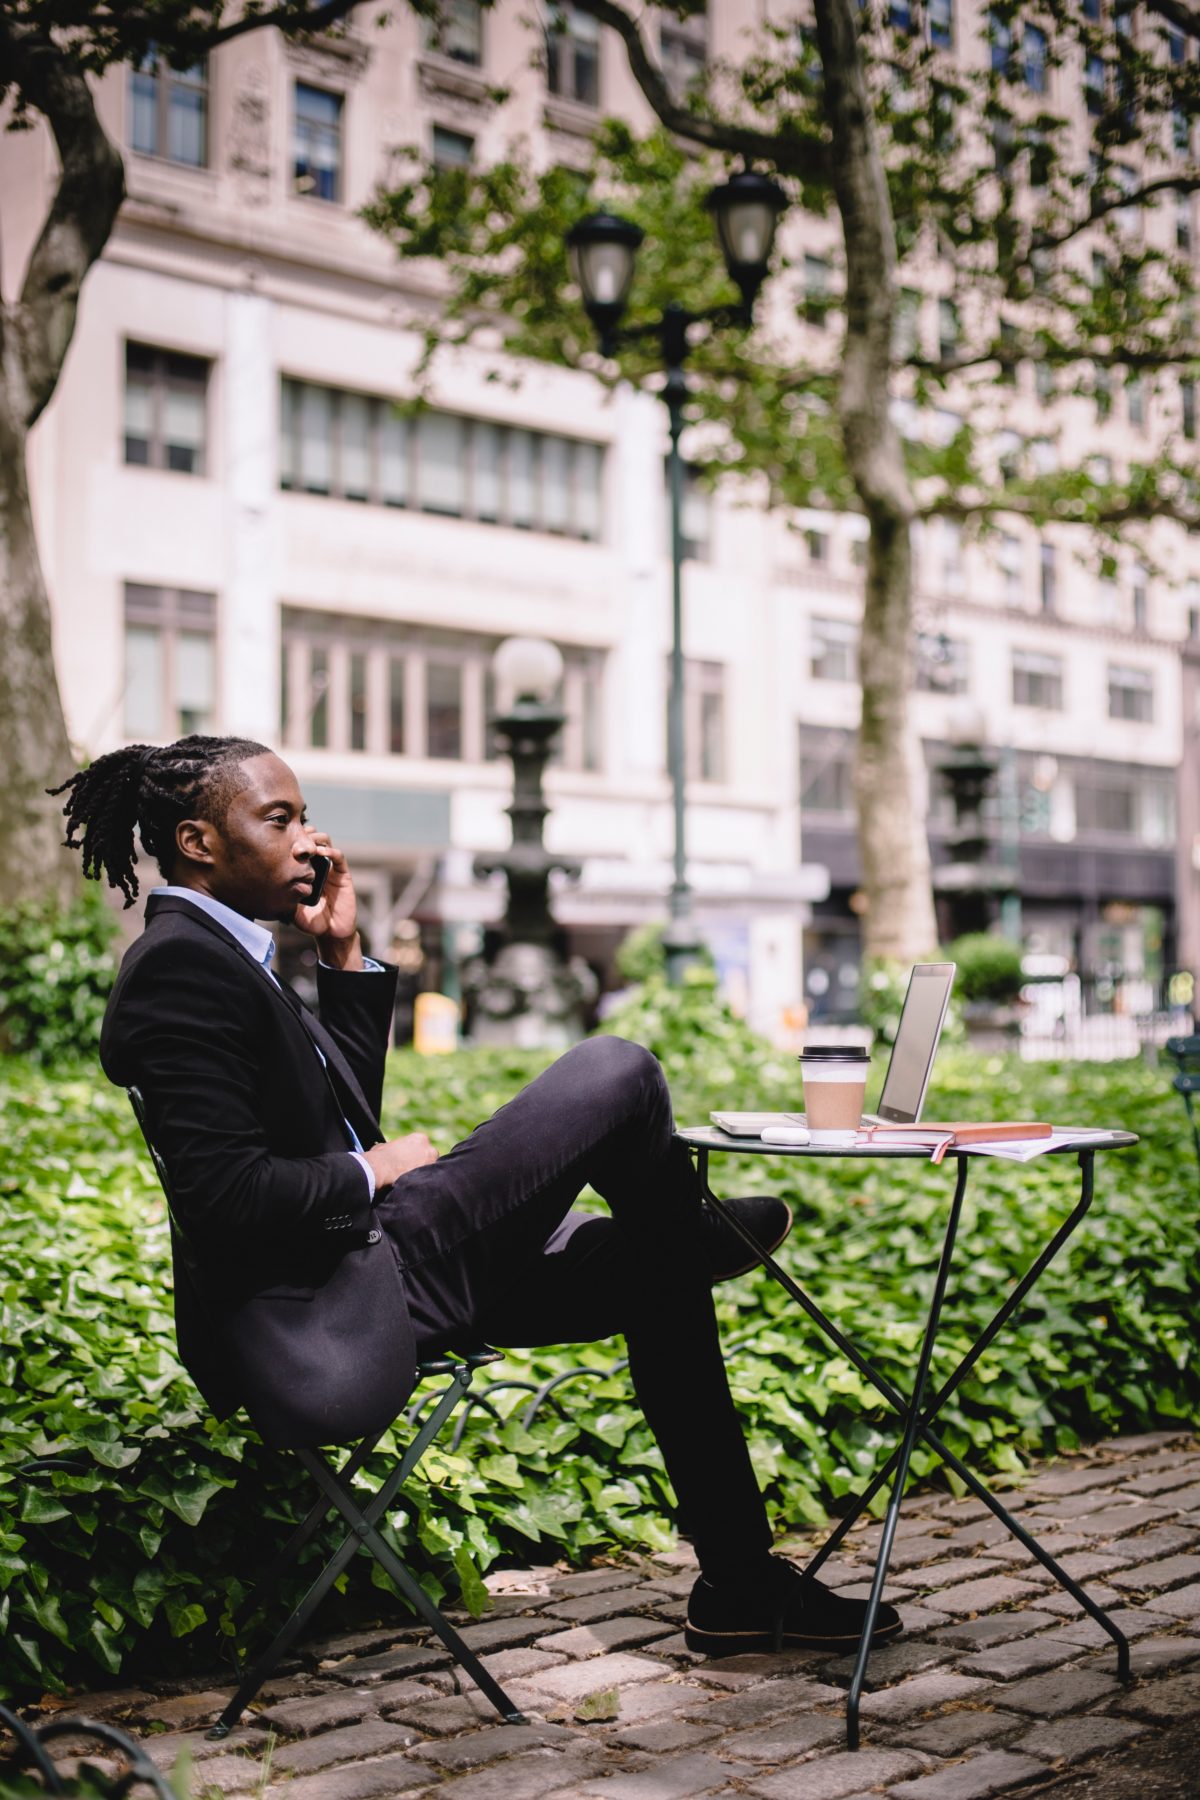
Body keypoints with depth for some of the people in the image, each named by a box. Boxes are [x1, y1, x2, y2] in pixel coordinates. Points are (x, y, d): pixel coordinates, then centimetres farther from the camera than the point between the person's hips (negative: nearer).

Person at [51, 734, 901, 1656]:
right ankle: (690, 1231, 23)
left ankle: (741, 1582, 24)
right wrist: (377, 1173, -9)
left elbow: (347, 1114, 20)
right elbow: (226, 1195, -23)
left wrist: (345, 956, 13)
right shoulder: (180, 966, -16)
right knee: (620, 1071, -11)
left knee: (650, 1272, 17)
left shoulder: (218, 952, 16)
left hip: (357, 1287, 11)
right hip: (320, 1327, -11)